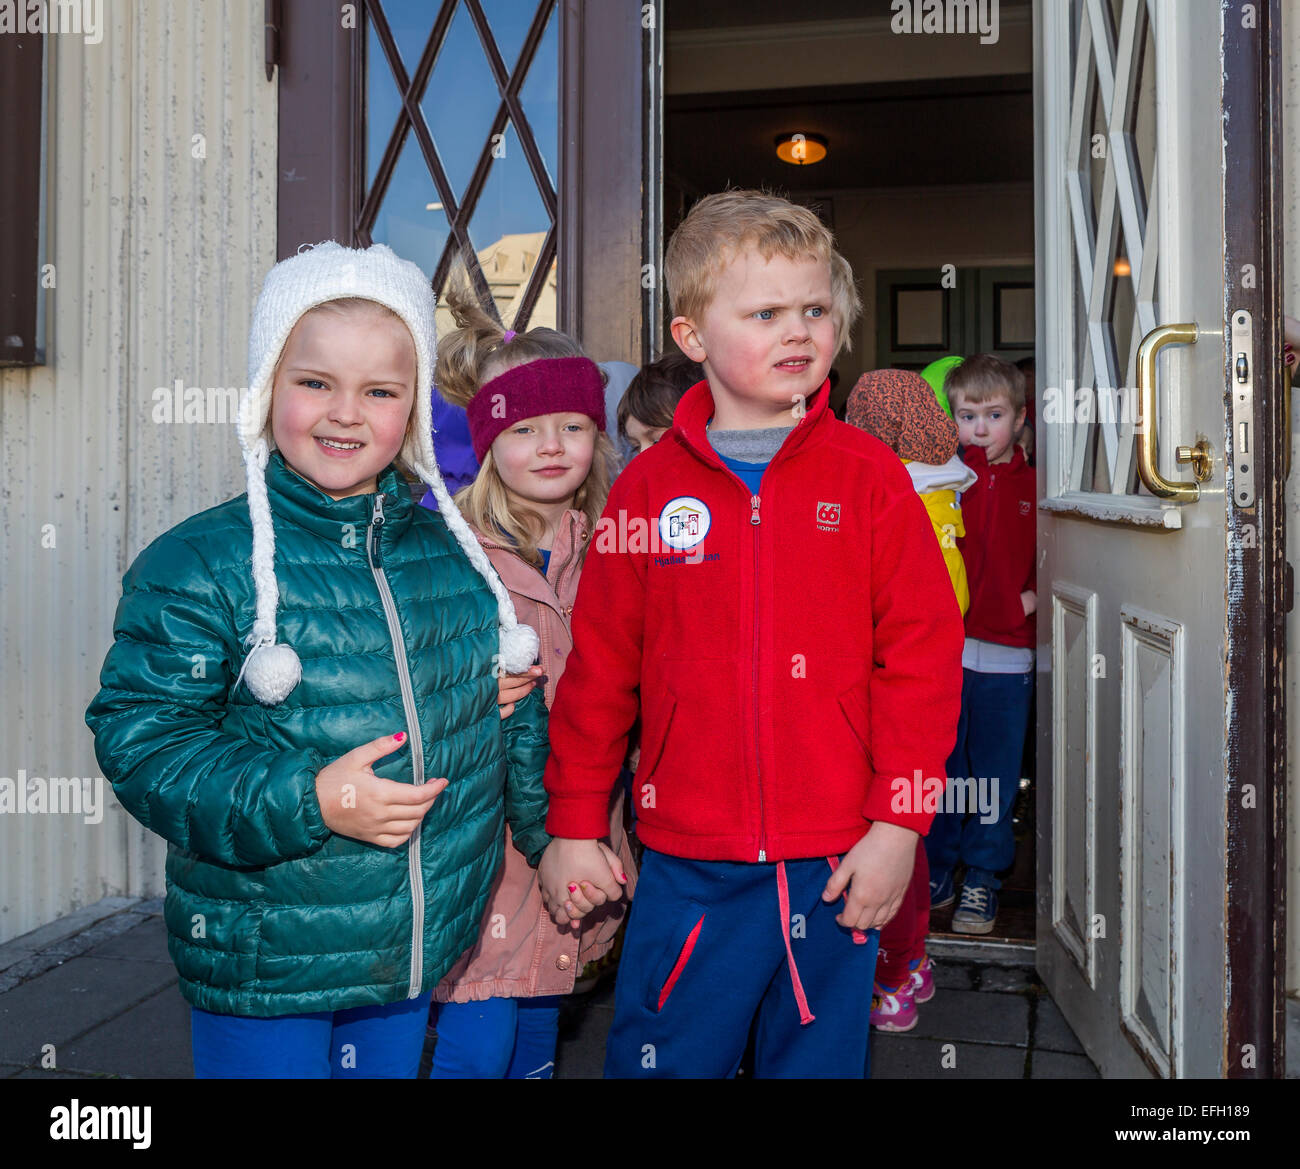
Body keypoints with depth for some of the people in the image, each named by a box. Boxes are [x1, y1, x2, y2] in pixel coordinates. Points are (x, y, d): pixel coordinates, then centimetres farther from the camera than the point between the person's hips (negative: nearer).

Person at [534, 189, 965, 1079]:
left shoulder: (869, 477, -2)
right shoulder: (648, 486, 0)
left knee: (819, 1056, 17)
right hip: (687, 864, 0)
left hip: (836, 864, 0)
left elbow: (923, 650, -3)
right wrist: (575, 825, 5)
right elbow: (599, 666, 4)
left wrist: (898, 822, -6)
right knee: (662, 1060, 11)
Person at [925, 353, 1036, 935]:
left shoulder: (1033, 486, 6)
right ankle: (938, 865, 26)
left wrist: (1033, 597, -4)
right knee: (939, 766, 9)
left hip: (1007, 655, 0)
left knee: (995, 772, 8)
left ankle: (983, 876, 23)